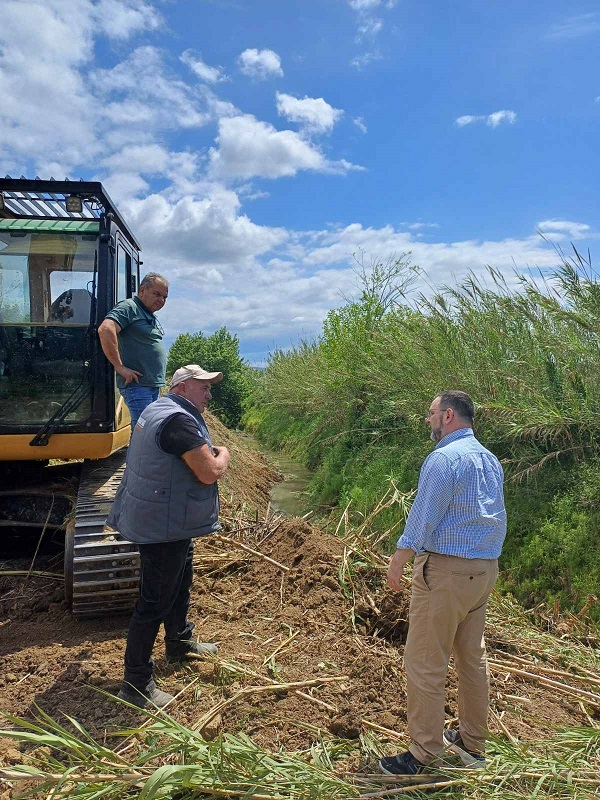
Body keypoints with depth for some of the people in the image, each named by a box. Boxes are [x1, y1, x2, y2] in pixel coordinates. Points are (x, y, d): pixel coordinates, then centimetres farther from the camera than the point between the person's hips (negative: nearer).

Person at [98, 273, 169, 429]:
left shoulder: (152, 317, 20)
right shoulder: (129, 307, -8)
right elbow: (105, 330, -24)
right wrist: (120, 367, -22)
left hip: (153, 385, 9)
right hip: (137, 384, -9)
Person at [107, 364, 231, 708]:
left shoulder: (159, 410, 11)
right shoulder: (179, 419, -25)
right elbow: (210, 473, -28)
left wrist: (209, 453, 9)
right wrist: (223, 454, -9)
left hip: (169, 522, 11)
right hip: (164, 526, -11)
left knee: (180, 583, 26)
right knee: (155, 602, 0)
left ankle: (180, 643, 47)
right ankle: (136, 684, 13)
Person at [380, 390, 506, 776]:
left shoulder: (444, 458, -17)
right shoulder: (491, 460, 11)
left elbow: (422, 518, -17)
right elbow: (497, 519, 16)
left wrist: (397, 563, -7)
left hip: (446, 571, -9)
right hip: (485, 570, 9)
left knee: (426, 663, 2)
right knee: (474, 657, 19)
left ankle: (424, 752, 14)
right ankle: (472, 742, 34)